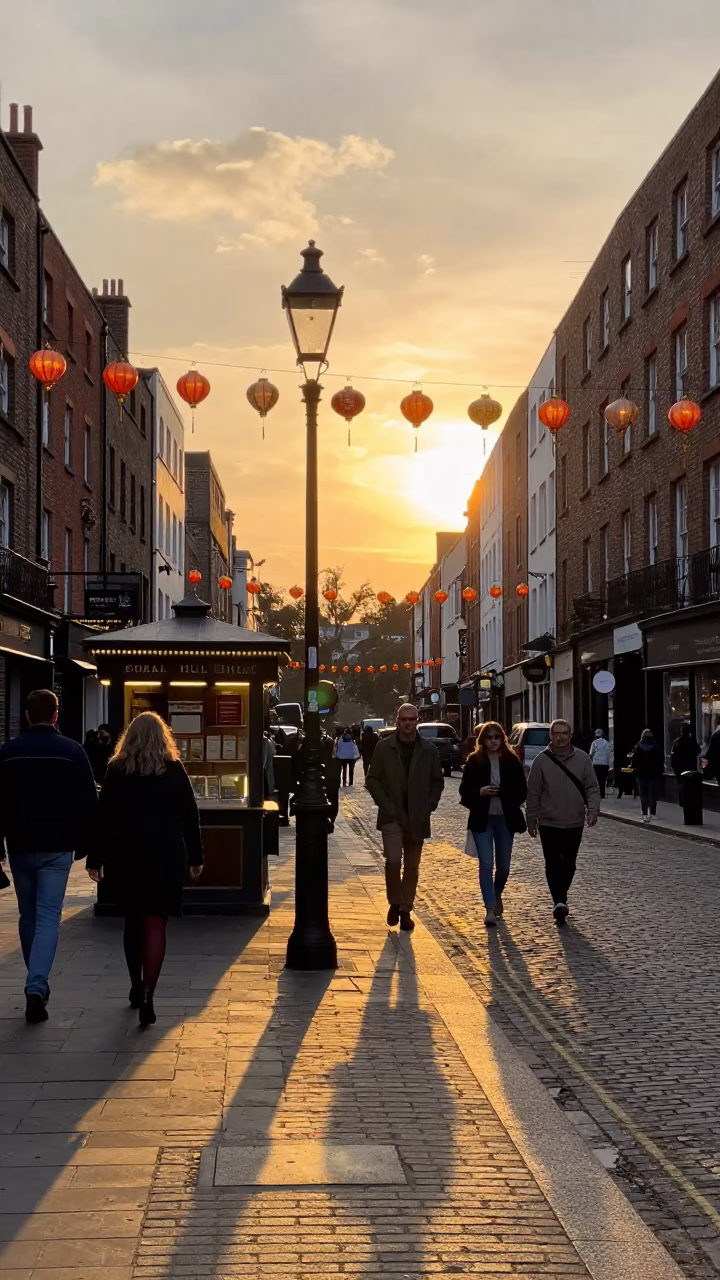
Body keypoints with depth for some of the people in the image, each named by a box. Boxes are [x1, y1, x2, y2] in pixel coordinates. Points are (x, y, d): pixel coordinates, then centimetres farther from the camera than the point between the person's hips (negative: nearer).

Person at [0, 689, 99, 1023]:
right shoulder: (72, 752, -4)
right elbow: (88, 803, -4)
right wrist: (85, 845, 5)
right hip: (57, 847, -2)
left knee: (28, 916, 16)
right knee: (48, 916, -3)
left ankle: (37, 985, 25)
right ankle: (36, 988, -18)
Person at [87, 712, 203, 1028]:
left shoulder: (116, 770, -1)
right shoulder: (174, 770, -2)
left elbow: (104, 817, -1)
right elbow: (189, 815, 1)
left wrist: (96, 859, 3)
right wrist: (195, 857, 9)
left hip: (127, 856, 2)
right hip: (166, 856, -2)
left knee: (134, 922, 18)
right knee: (155, 924, -4)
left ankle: (136, 988, 28)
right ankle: (147, 997, -15)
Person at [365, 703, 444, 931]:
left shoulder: (429, 749, 3)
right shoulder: (384, 747, -1)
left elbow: (438, 781, 9)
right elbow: (372, 779, 1)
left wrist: (429, 806, -4)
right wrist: (385, 805, -9)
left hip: (418, 818, 2)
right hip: (392, 816, -2)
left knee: (412, 867, 7)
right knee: (393, 860, -16)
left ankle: (406, 910, 19)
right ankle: (394, 903, 6)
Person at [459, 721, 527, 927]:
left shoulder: (511, 761, 0)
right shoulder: (474, 761, -2)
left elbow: (522, 790, 3)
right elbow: (465, 790, 0)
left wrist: (503, 792, -11)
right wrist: (480, 792, -18)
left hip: (505, 818, 2)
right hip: (482, 819, -1)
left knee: (503, 865, 10)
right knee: (486, 864, -8)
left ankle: (497, 894, 39)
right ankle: (490, 909, -4)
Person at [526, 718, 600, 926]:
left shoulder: (582, 758, 1)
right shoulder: (541, 760, -4)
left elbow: (592, 787, 3)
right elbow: (533, 792, 0)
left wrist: (592, 809, -13)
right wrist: (531, 820, 1)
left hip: (574, 823, 3)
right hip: (549, 823, -3)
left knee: (569, 865, 12)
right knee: (554, 864, -12)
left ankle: (560, 899, 28)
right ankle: (560, 901, -19)